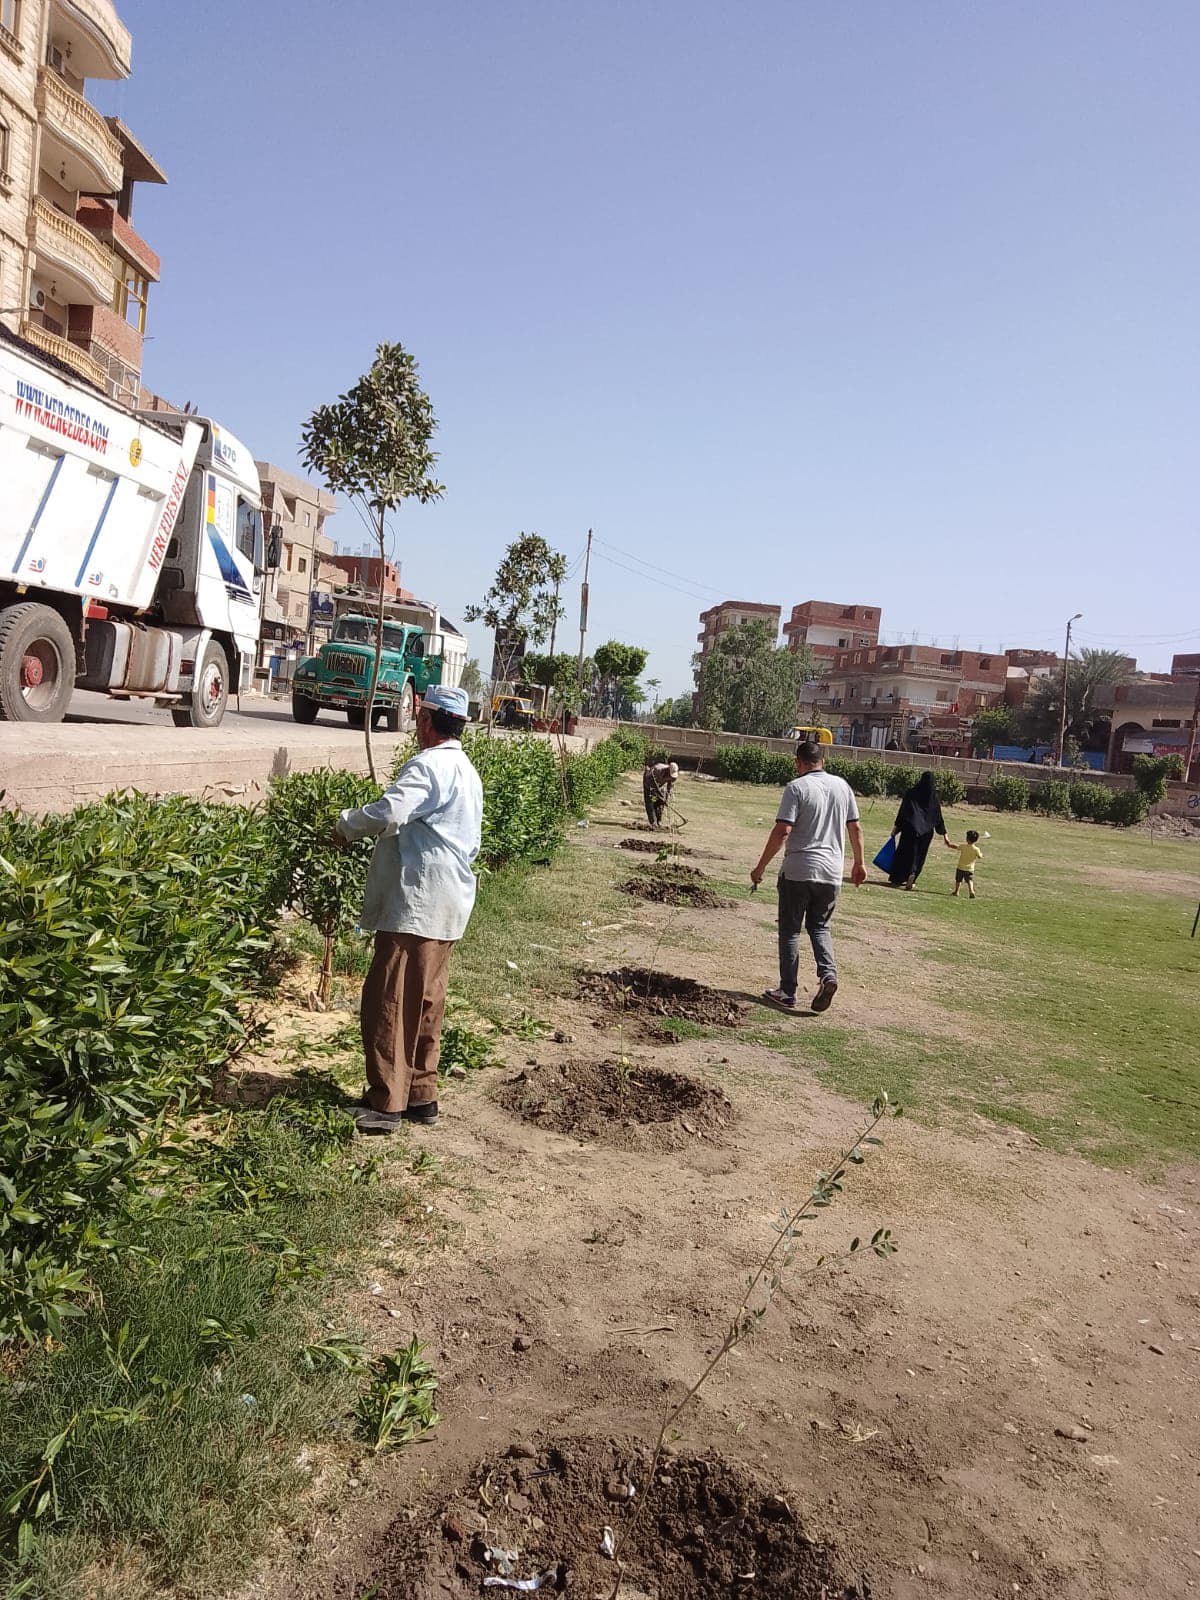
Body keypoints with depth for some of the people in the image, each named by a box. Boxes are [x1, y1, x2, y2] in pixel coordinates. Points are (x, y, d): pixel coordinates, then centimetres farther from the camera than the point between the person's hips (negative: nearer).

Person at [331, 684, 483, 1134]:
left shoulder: (428, 765, -13)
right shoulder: (468, 772, 19)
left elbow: (388, 812, -27)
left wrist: (346, 825, -9)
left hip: (416, 902, -10)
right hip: (447, 904, 10)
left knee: (389, 1000, -5)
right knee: (425, 1002, 15)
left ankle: (386, 1103, -1)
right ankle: (421, 1095, 22)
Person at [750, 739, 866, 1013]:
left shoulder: (797, 787, -10)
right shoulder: (842, 786, 7)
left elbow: (782, 831, -17)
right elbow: (855, 828, 12)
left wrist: (761, 867, -11)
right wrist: (859, 863, 23)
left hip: (797, 871, -4)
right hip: (832, 873, 5)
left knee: (789, 931, 8)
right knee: (819, 927, 19)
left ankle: (787, 992, 10)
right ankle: (828, 973, -4)